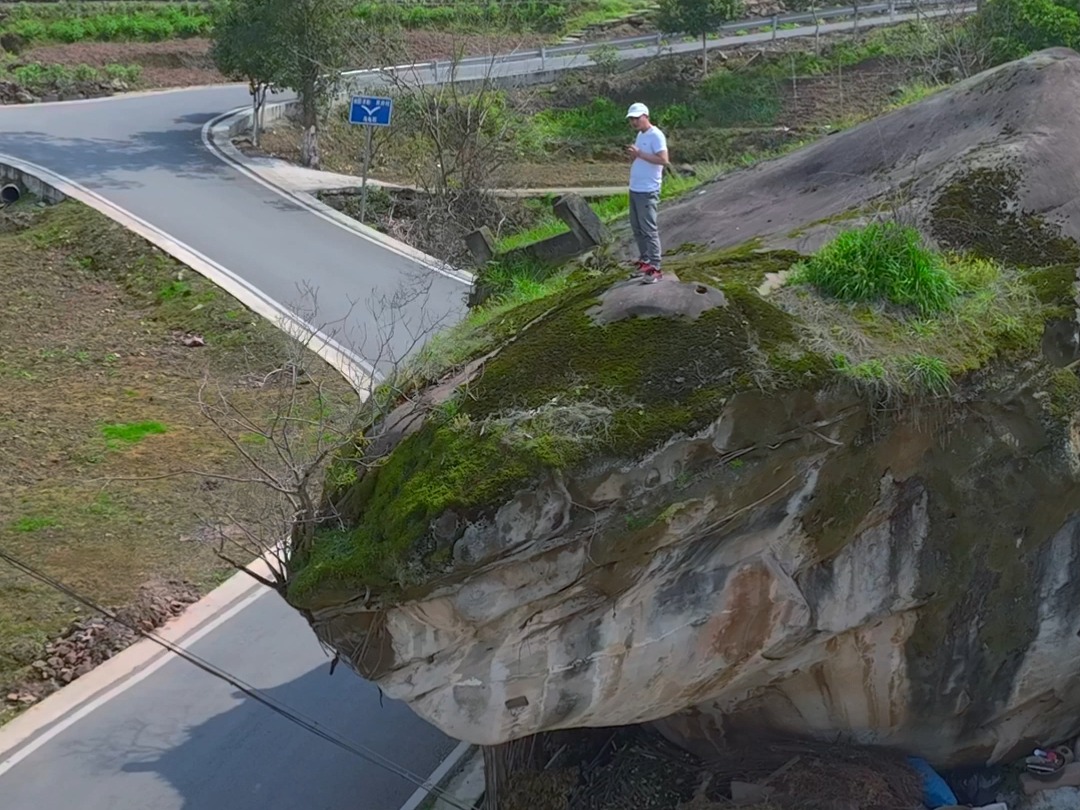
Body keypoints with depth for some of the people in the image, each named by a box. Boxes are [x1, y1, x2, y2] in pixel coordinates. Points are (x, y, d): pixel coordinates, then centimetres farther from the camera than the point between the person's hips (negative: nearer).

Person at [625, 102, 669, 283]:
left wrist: (640, 153, -26)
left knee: (649, 229, -9)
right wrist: (633, 155, 0)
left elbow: (663, 160, -22)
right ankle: (644, 259, 29)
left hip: (647, 191, -10)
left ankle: (655, 268, -7)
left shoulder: (656, 135, -14)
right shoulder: (640, 135, 15)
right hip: (634, 189, 10)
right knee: (637, 227, 17)